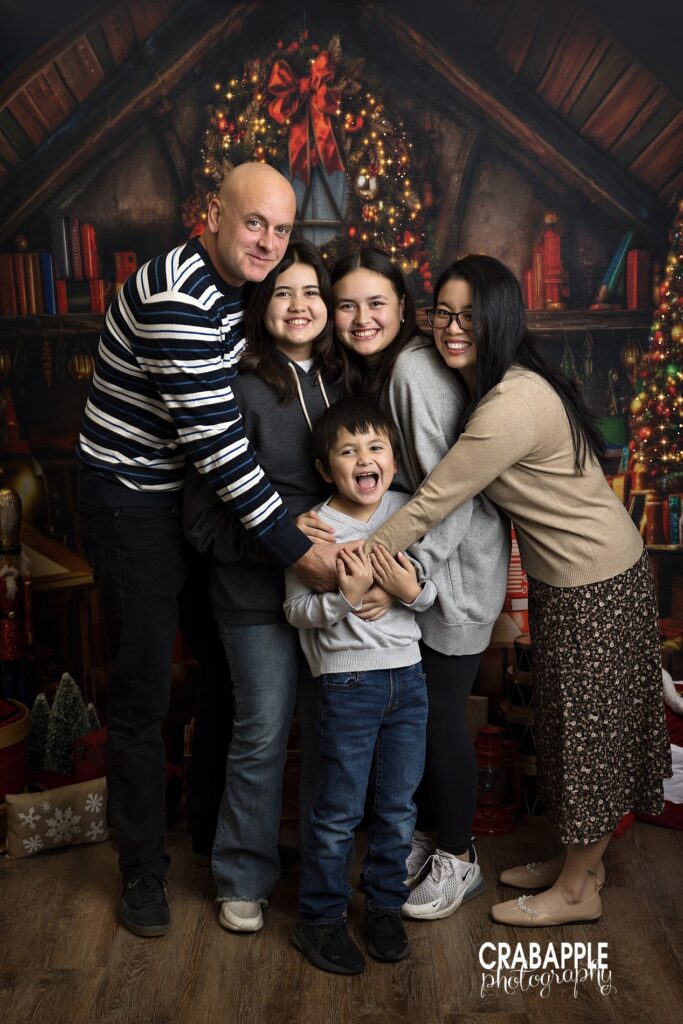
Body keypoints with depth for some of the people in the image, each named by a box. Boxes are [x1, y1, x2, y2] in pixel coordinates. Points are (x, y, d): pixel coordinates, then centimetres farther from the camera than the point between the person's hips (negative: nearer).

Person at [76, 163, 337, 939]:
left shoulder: (238, 285, 4)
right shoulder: (176, 298, -25)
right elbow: (213, 441, -29)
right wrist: (295, 548, -28)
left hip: (200, 493, 9)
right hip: (133, 501, -9)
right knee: (143, 692, 0)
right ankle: (143, 872, 19)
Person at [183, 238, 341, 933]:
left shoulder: (337, 384, 7)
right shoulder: (240, 387, -11)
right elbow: (203, 511, -13)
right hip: (258, 594, -5)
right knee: (262, 736, 5)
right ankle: (244, 880, 26)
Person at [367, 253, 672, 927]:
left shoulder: (511, 407, -28)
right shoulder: (502, 385, 2)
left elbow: (432, 503, -25)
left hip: (593, 585, -9)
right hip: (563, 578, 9)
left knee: (587, 727, 6)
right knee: (571, 722, 19)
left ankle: (576, 890, 24)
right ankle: (579, 860, 37)